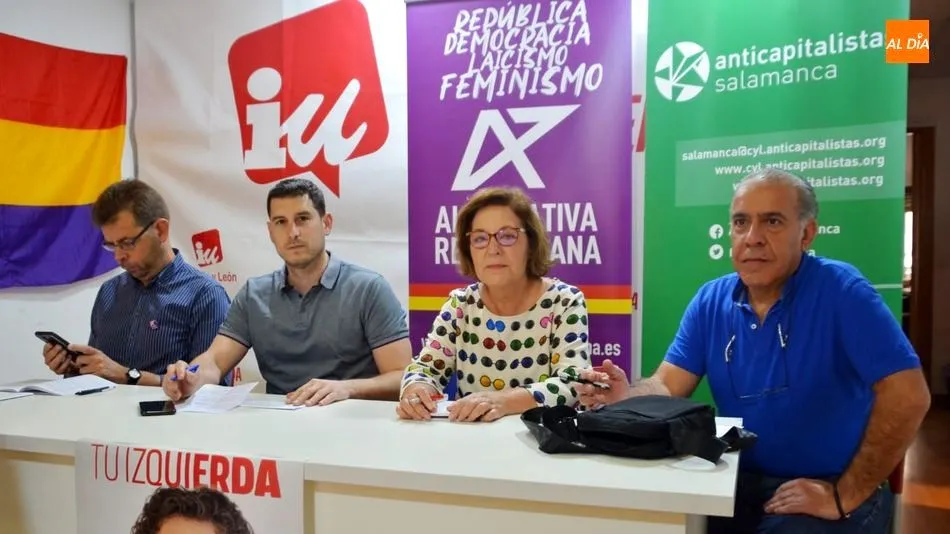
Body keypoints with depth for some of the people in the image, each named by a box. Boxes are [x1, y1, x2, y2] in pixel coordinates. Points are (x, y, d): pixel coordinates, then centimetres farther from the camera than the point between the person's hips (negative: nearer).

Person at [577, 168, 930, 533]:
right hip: (740, 482, 4)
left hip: (827, 491, -3)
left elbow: (907, 396, -19)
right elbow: (668, 386, -3)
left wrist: (845, 497, -17)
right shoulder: (710, 301, 0)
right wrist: (628, 397, -26)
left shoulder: (839, 290, -15)